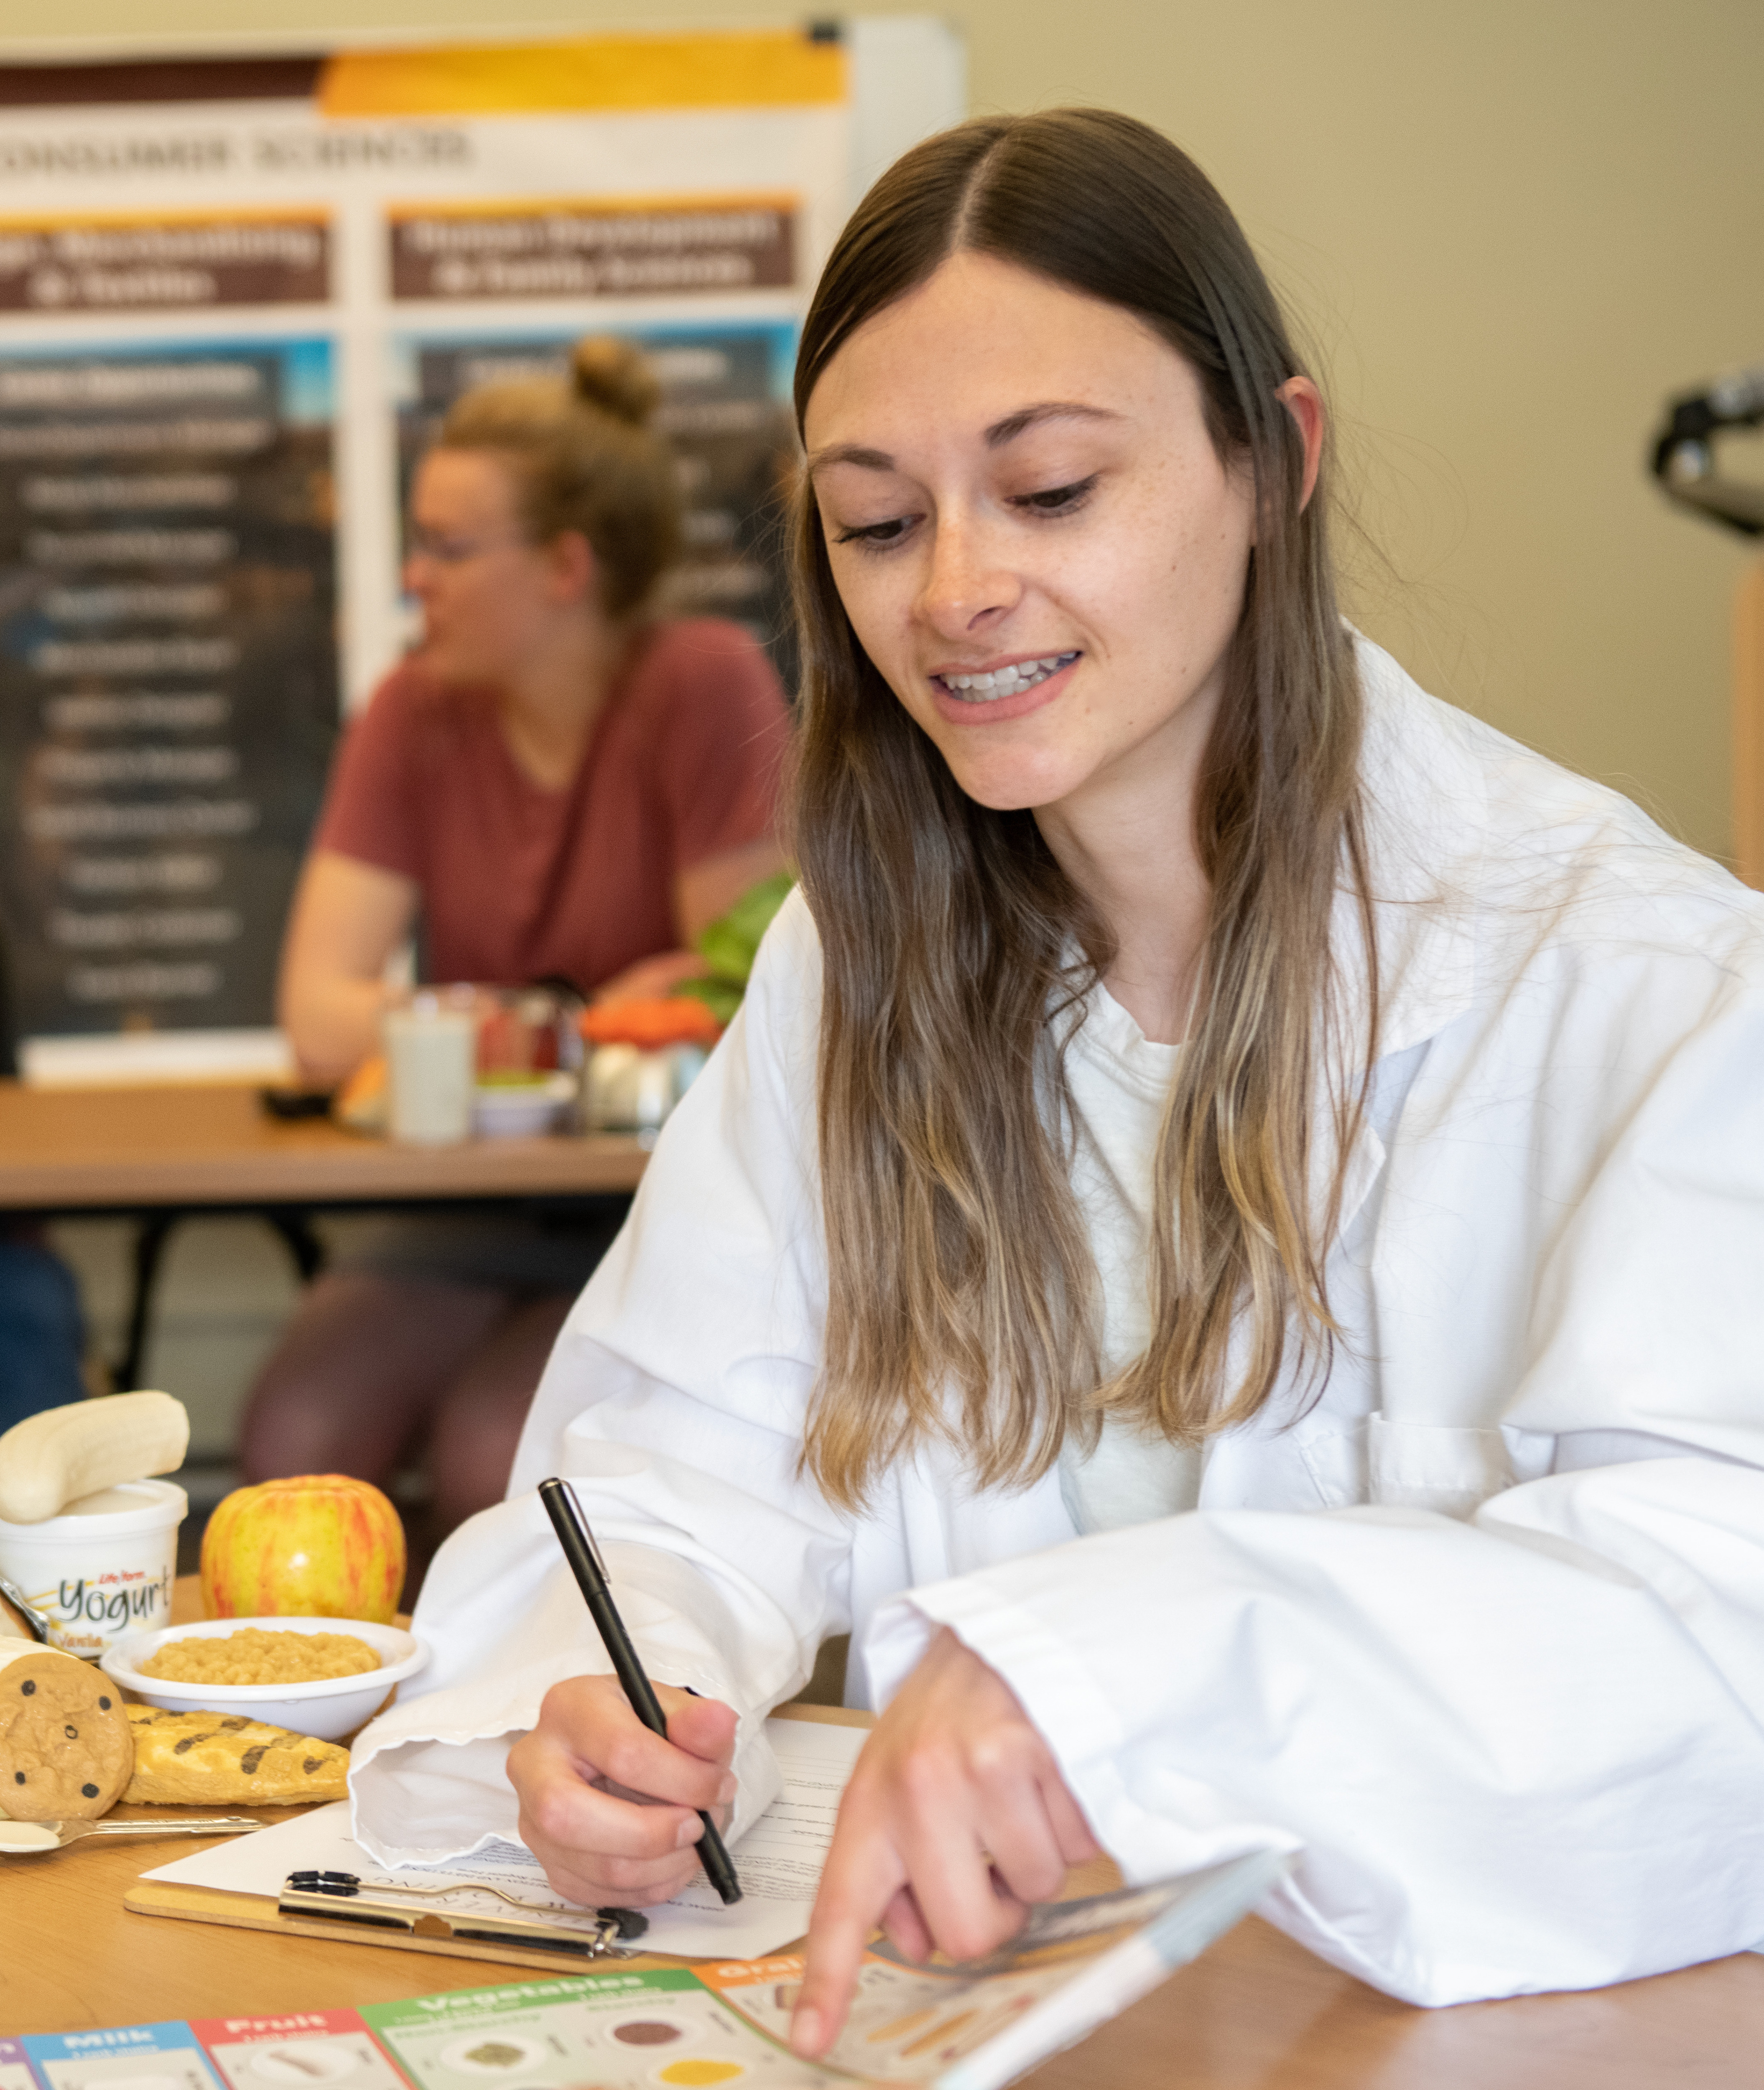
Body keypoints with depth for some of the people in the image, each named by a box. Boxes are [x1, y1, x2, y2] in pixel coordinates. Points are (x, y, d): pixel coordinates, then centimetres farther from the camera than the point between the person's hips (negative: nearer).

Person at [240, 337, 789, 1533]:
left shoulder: (706, 685, -11)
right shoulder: (417, 713, 2)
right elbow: (321, 1009, -6)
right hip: (472, 1203, 4)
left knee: (493, 1448, -28)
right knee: (293, 1437, -22)